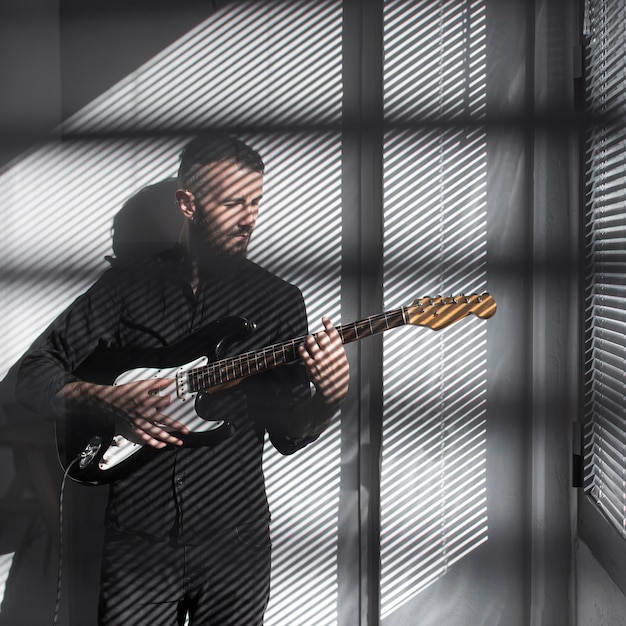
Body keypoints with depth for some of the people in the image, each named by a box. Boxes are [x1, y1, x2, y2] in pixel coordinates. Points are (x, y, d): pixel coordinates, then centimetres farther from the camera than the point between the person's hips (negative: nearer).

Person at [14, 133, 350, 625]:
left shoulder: (279, 299, 4)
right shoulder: (127, 284, 1)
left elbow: (288, 433, 1)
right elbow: (32, 375, 2)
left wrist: (330, 398, -19)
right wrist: (108, 402, -15)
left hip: (236, 542, 1)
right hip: (135, 541, -1)